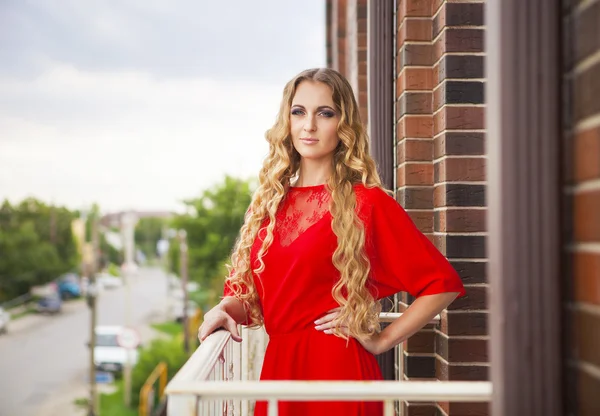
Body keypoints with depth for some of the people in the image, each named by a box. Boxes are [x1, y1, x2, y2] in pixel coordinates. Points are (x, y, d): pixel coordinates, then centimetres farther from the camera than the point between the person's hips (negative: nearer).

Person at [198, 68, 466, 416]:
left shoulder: (366, 202, -7)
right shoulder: (271, 201, 10)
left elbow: (444, 283, -8)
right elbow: (250, 292, 15)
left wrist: (382, 340, -7)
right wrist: (226, 309, -6)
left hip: (336, 370, -5)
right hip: (278, 366, 5)